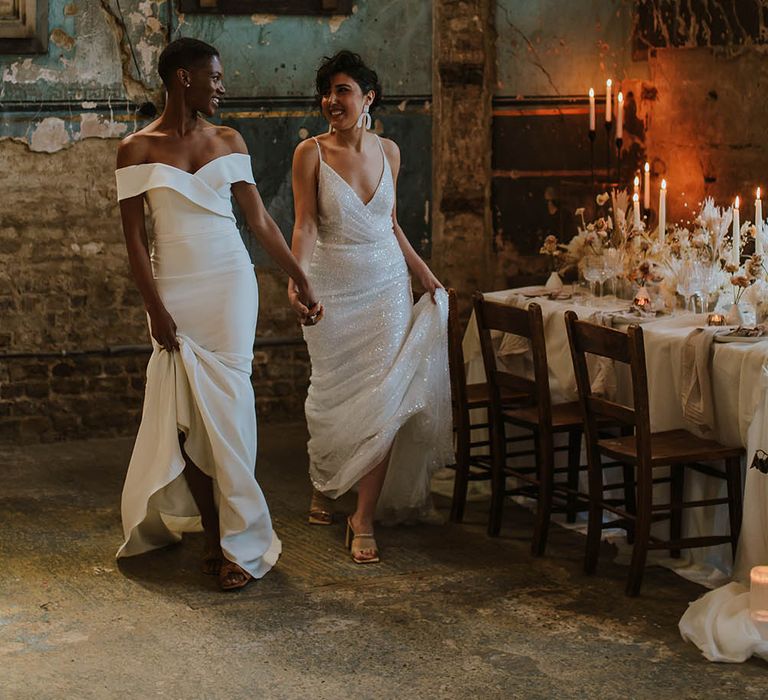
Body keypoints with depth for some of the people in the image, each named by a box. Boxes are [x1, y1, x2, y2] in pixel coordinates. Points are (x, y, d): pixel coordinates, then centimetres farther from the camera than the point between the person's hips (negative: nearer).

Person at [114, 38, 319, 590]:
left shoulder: (229, 142, 7)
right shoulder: (138, 150, -1)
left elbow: (261, 220, 10)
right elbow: (134, 235, -2)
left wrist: (301, 279, 8)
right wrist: (156, 308, -9)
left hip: (230, 285, 1)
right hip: (175, 291, -1)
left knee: (227, 407, -5)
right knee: (186, 416, 0)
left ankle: (239, 543, -3)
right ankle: (214, 533, 11)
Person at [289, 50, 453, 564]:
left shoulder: (388, 151, 5)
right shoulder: (311, 153, -6)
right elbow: (305, 224, -14)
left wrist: (425, 274, 16)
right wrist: (296, 278, -29)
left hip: (387, 285, 3)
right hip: (332, 289, -2)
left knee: (382, 396, -6)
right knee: (333, 396, 4)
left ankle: (365, 518, -1)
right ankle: (324, 486, 33)